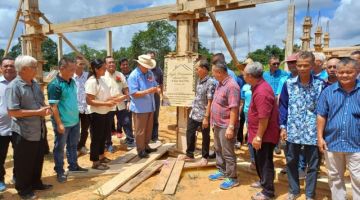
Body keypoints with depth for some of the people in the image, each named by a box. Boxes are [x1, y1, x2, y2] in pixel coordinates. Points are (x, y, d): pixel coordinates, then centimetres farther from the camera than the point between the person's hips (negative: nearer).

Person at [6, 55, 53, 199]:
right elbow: (12, 112, -22)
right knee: (23, 163, 10)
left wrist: (46, 109, -4)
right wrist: (38, 112, -22)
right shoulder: (13, 87, -16)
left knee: (38, 160, 20)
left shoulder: (35, 84, 8)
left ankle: (36, 183, 38)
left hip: (39, 131, 7)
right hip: (24, 133, -7)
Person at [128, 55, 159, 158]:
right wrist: (148, 91, -29)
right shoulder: (133, 76, -15)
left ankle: (146, 146, 33)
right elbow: (134, 94, -21)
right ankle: (140, 150, 17)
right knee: (140, 131, 4)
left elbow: (155, 85, 14)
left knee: (149, 129, 18)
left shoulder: (150, 73, 6)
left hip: (150, 107, 7)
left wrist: (157, 89, -11)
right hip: (139, 108, -7)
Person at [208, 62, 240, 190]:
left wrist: (231, 127, -25)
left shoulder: (231, 86, -22)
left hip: (226, 126, -10)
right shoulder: (219, 84, 9)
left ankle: (232, 178, 15)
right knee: (218, 149, 21)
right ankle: (222, 171, 37)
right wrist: (214, 121, 19)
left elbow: (234, 109, -25)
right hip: (218, 124, 10)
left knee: (227, 153, 1)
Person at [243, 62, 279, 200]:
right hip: (260, 134, 10)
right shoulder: (259, 86, 7)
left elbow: (264, 118, -28)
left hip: (265, 135, -10)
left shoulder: (261, 92, -26)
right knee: (260, 160, 24)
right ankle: (263, 181, 42)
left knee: (265, 162, 4)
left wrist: (258, 137, -22)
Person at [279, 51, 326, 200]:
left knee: (312, 165, 12)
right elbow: (283, 106, 3)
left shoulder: (321, 84, -6)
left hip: (313, 133, -2)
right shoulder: (288, 84, -1)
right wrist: (283, 127, -1)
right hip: (293, 131, 2)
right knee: (291, 162, 14)